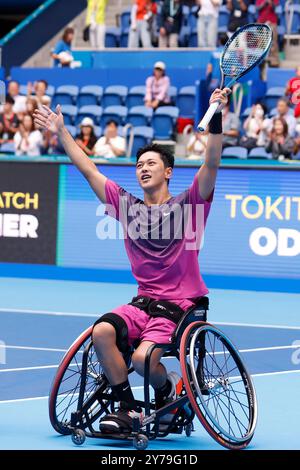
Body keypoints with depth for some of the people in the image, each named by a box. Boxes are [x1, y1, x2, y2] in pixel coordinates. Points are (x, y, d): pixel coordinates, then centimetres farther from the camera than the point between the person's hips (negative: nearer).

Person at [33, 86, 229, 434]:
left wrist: (216, 119, -26)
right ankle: (128, 409, -10)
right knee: (102, 332, -24)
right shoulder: (127, 206, 10)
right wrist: (61, 133, 13)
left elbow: (211, 164, -14)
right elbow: (89, 170, 14)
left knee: (142, 358, -26)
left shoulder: (187, 205, -1)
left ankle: (169, 389, 10)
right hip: (144, 301, 4)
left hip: (181, 304, -4)